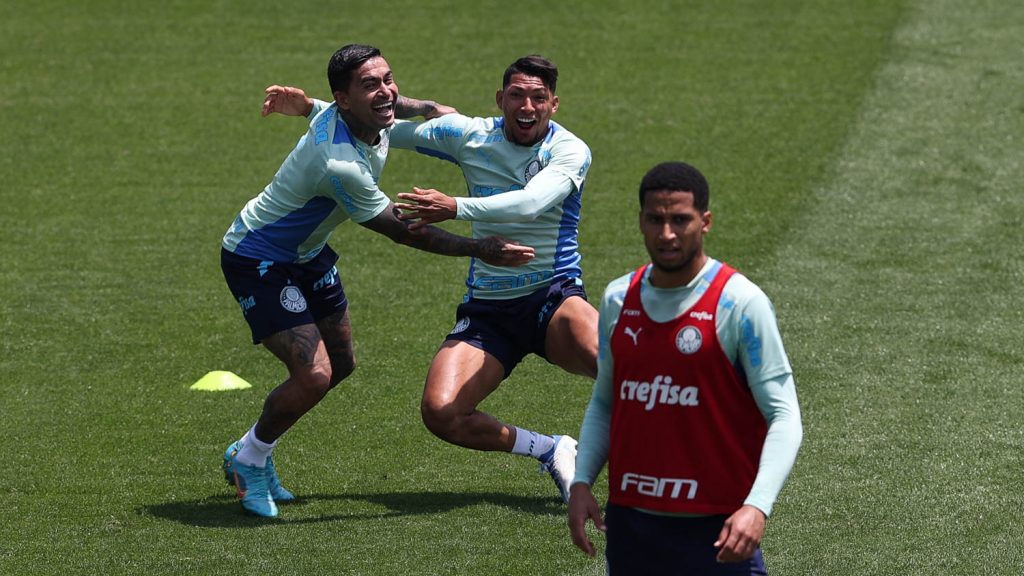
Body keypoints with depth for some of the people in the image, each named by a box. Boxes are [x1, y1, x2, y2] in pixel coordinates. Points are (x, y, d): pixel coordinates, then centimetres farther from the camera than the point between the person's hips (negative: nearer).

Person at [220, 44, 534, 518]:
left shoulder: (371, 116, -12)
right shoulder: (340, 163, -37)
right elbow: (403, 231, -26)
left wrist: (431, 108, 14)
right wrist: (481, 249, -20)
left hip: (305, 252, 10)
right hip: (256, 260, -10)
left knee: (340, 363, 17)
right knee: (314, 373, -21)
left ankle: (253, 453, 33)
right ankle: (249, 459, 5)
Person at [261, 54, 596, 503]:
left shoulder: (570, 151, -9)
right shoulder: (470, 135, 2)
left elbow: (531, 202, -30)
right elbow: (384, 128, 13)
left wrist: (455, 208, -42)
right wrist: (310, 107, 3)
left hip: (554, 297, -4)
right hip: (486, 310, 4)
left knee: (607, 355, -38)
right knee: (441, 413, -18)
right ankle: (550, 451, 5)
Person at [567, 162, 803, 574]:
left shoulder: (740, 303, -9)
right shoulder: (618, 299, 7)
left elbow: (784, 415, -12)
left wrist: (757, 506, -25)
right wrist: (581, 482, 4)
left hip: (715, 529, -5)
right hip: (629, 520, 5)